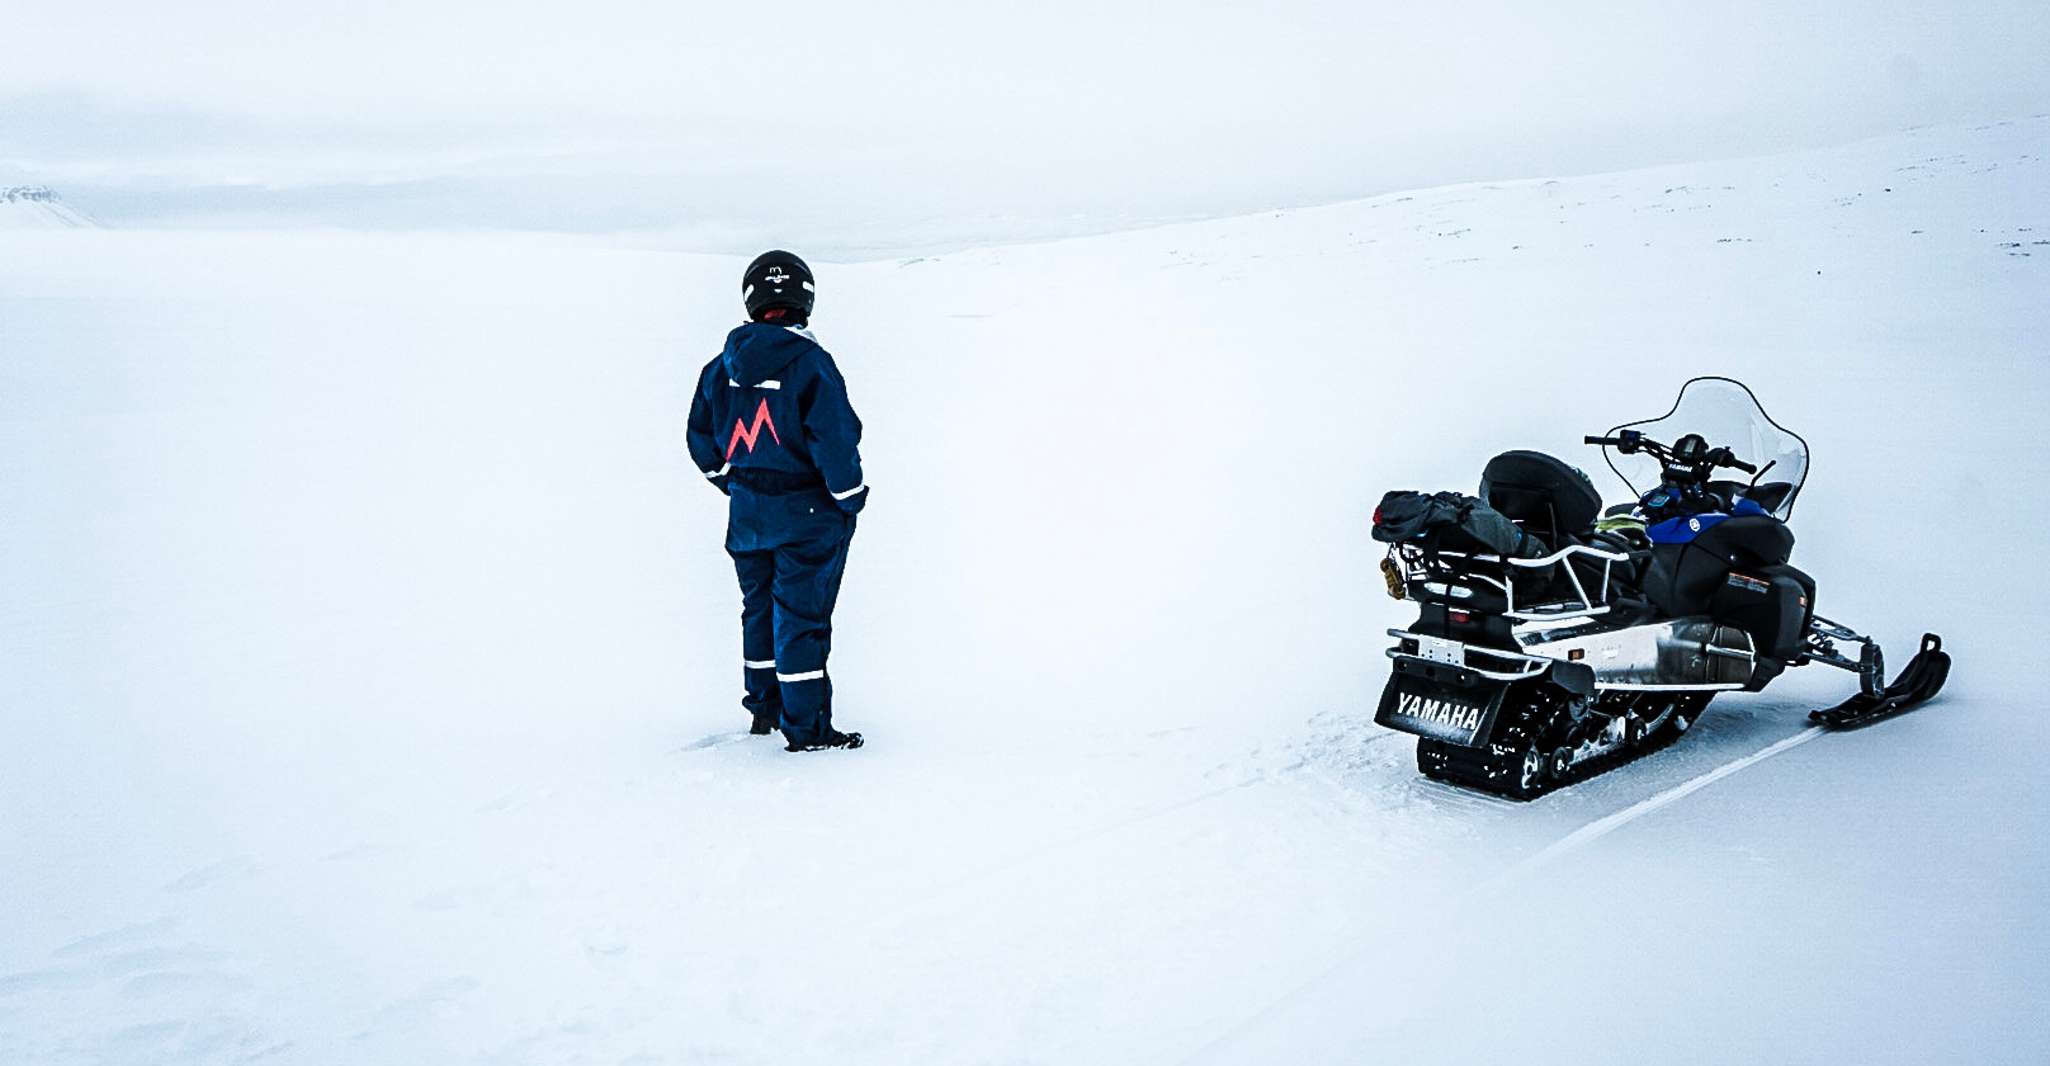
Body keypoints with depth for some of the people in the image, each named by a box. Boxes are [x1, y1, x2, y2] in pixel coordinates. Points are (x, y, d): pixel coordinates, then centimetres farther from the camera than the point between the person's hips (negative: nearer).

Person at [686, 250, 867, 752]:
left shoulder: (722, 367, 2)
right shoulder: (810, 362, -16)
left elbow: (702, 438, 10)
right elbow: (834, 437, -21)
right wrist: (850, 498, -7)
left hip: (747, 515, 6)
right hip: (807, 513, -6)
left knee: (759, 607, 19)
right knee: (802, 615, -1)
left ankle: (764, 708, 32)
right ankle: (806, 728, 3)